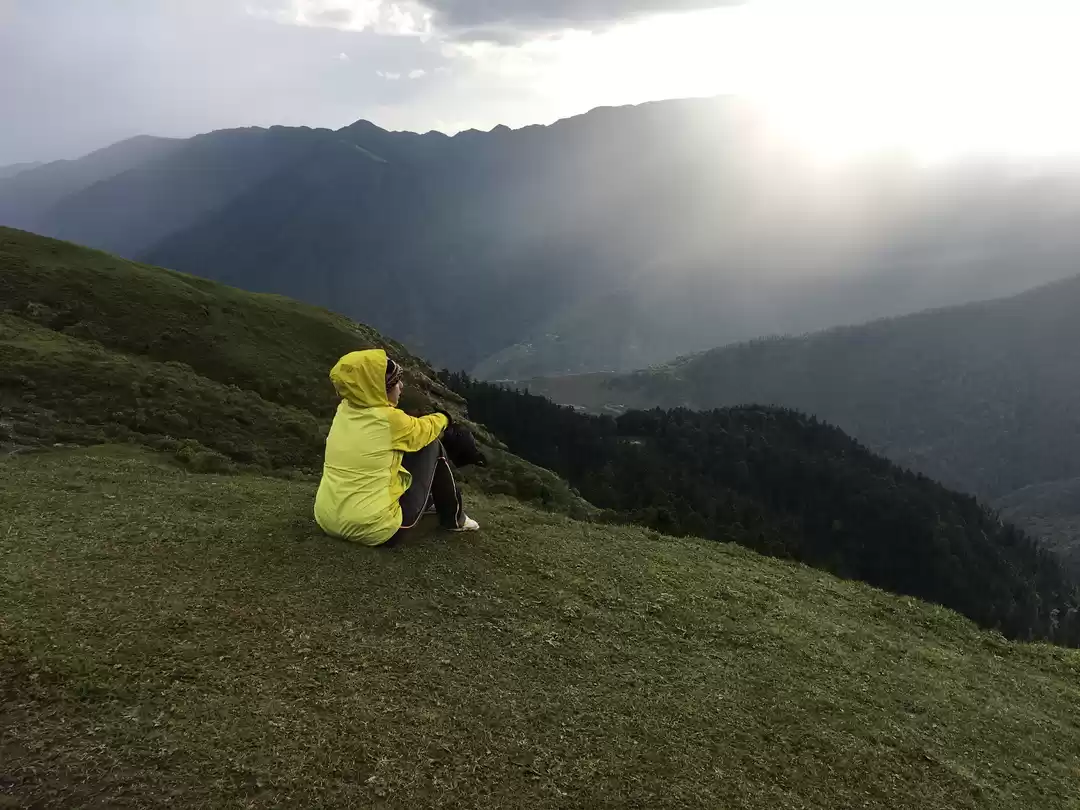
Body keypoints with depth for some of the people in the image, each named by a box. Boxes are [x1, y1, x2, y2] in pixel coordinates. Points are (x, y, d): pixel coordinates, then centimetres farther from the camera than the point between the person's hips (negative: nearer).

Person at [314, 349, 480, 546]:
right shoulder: (389, 419, -15)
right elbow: (424, 430, 9)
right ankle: (454, 519, 21)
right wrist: (443, 418, 28)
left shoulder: (343, 411, 4)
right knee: (431, 445, 7)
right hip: (375, 529, -7)